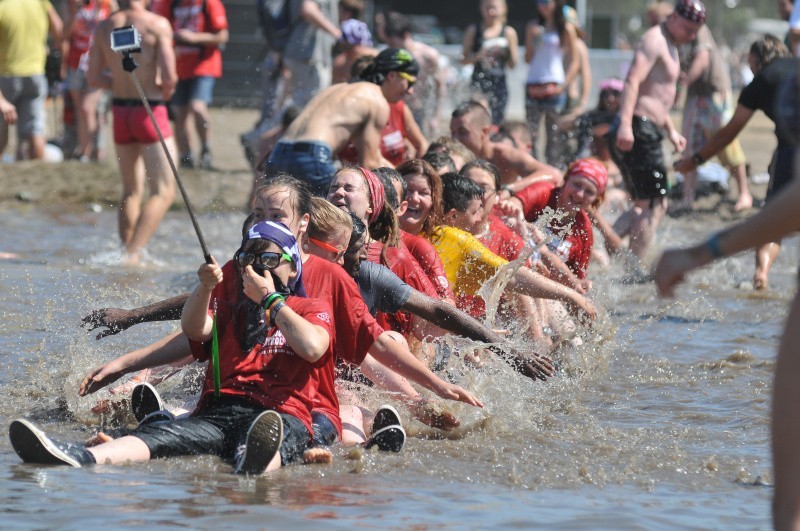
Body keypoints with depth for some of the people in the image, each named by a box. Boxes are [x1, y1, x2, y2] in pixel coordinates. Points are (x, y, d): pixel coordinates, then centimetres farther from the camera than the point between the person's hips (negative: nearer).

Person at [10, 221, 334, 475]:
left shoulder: (312, 310, 20)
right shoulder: (231, 304, 32)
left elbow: (312, 348, -4)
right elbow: (194, 331, 12)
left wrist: (270, 299, 3)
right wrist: (205, 288, -6)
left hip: (283, 413, -4)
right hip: (218, 413, 4)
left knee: (271, 435, -42)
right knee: (159, 435, -27)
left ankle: (253, 466, -80)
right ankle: (81, 459, -55)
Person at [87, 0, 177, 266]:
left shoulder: (103, 28, 3)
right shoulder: (158, 24, -12)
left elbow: (94, 77, 7)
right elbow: (169, 77, -17)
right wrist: (166, 89, 4)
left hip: (120, 108, 5)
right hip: (150, 109, -5)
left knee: (131, 191, 18)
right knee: (164, 191, -2)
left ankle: (128, 251, 16)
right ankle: (133, 254, -16)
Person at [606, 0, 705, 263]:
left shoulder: (669, 46, 23)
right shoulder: (654, 40, -10)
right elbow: (633, 81, -24)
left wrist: (671, 130, 27)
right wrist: (625, 123, -35)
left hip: (647, 131, 10)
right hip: (638, 131, -10)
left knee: (645, 204, 16)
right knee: (656, 204, -10)